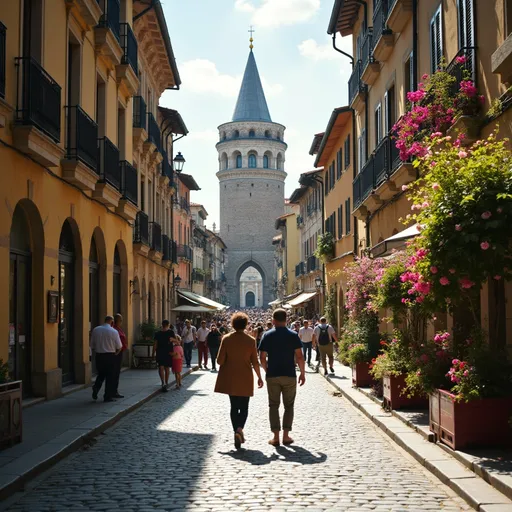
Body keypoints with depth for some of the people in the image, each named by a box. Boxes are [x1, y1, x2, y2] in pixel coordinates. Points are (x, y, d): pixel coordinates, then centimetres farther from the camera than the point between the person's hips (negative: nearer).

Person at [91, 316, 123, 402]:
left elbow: (92, 345, 5)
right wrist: (116, 353, 14)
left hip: (99, 355, 4)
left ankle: (96, 388, -2)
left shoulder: (95, 330, 2)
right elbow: (119, 347, -4)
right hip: (110, 356, -4)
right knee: (110, 376, 7)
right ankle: (108, 397, 9)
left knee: (101, 374, 21)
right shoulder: (113, 331, -8)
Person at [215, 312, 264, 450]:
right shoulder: (251, 341, -7)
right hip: (245, 379, -1)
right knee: (244, 407, 8)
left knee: (234, 407, 14)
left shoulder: (226, 339, -5)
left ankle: (237, 433, 14)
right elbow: (255, 362, -5)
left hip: (230, 379, 1)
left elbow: (220, 360, -6)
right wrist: (259, 377, 7)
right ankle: (239, 428, -17)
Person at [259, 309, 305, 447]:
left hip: (272, 376, 1)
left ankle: (276, 437, 5)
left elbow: (262, 358, -2)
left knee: (274, 406, 8)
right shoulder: (293, 335, -3)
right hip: (289, 375, 0)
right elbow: (299, 357, -6)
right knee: (289, 406, 11)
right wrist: (303, 373, 3)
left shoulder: (267, 335, -1)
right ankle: (286, 436, 7)